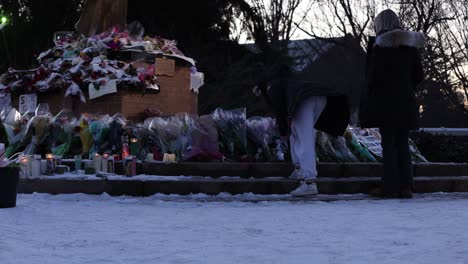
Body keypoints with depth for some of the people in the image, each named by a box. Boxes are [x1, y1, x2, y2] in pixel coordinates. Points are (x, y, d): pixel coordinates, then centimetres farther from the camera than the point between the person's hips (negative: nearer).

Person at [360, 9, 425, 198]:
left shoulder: (380, 44, -8)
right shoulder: (411, 44, 9)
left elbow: (374, 74, -13)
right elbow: (418, 75, 9)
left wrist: (368, 99, -1)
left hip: (385, 101, -5)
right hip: (406, 101, 5)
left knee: (388, 144, -1)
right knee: (402, 143, 9)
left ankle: (390, 187, -2)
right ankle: (405, 186, 8)